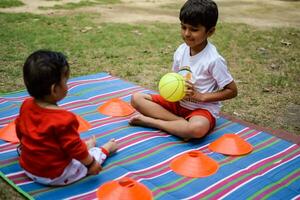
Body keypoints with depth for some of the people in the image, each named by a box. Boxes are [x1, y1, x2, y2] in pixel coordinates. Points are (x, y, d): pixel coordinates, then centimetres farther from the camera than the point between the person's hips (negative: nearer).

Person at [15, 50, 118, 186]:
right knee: (90, 159, 12)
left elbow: (19, 130, 10)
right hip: (55, 176, -7)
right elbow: (74, 149, -22)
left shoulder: (26, 105, -9)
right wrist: (91, 163, -5)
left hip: (28, 168, 7)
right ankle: (105, 149, 36)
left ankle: (85, 146, 41)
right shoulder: (63, 119, -32)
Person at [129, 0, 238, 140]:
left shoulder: (214, 60, -19)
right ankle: (183, 123, -19)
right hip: (178, 102, 6)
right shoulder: (181, 51, -2)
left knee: (198, 129, -42)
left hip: (202, 108, -6)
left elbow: (232, 91, -12)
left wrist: (201, 96, -19)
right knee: (137, 98, -8)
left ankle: (149, 121, -21)